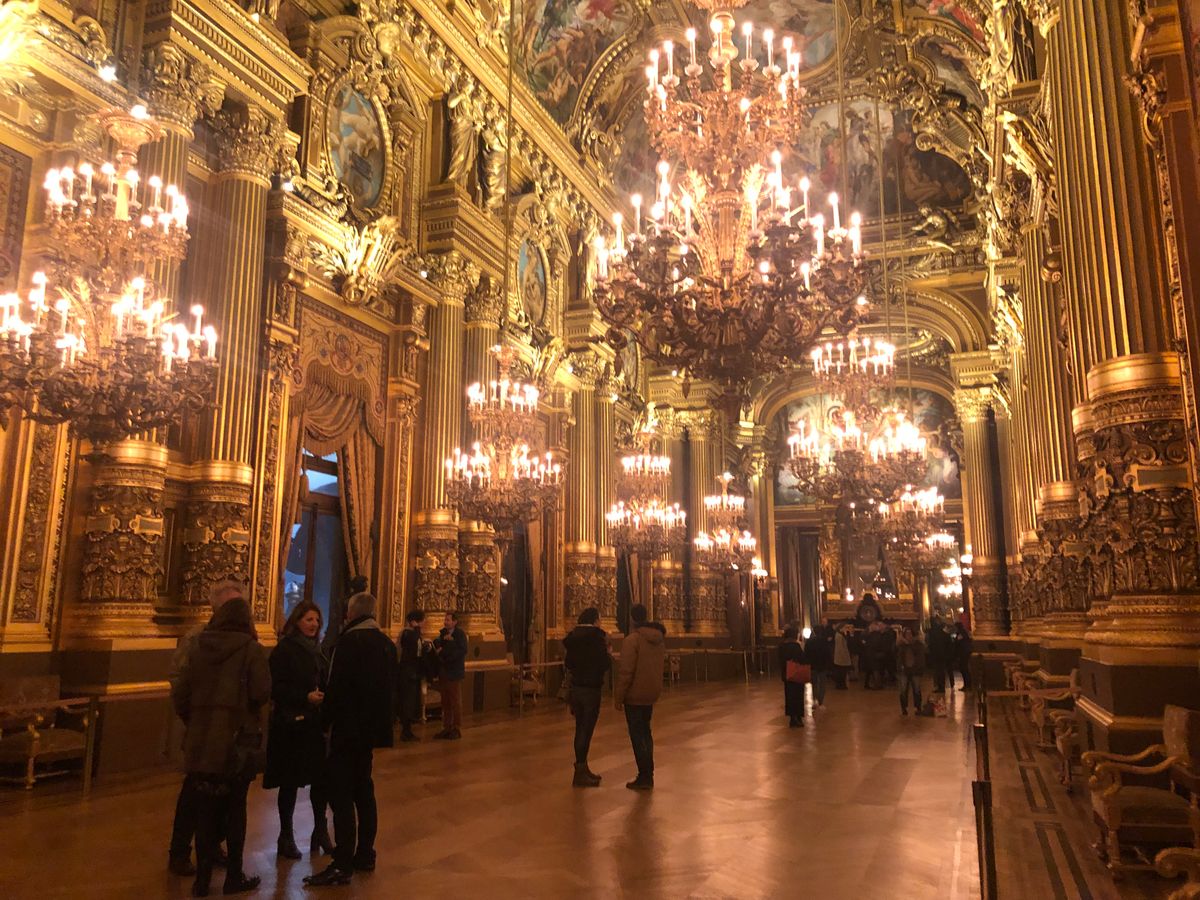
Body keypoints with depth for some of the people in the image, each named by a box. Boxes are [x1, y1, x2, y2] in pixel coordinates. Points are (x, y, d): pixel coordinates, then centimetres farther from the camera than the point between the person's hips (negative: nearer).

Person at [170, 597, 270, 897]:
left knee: (205, 810, 11)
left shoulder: (199, 648, 4)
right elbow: (261, 693, -14)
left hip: (201, 740, 3)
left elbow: (180, 694, 3)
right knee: (234, 808, 9)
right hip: (238, 740, -3)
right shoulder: (250, 649, -7)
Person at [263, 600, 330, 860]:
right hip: (291, 724, -6)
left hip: (315, 724, 6)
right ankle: (286, 836, 19)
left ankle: (320, 831, 20)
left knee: (321, 778, 5)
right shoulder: (284, 650, -8)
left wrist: (323, 697, -1)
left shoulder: (315, 650, 12)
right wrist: (305, 697, -22)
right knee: (290, 782, 4)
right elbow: (276, 688, -14)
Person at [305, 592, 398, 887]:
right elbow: (390, 687, 13)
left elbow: (337, 686, -19)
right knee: (363, 790, 17)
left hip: (349, 727, -8)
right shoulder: (386, 643, 9)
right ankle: (365, 855, 23)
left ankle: (343, 866, -5)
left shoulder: (349, 641, -15)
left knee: (341, 795, -5)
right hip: (372, 727, 8)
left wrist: (326, 716, -5)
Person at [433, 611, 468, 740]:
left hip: (454, 673, -6)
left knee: (456, 702, 1)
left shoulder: (460, 634, -7)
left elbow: (462, 651, -16)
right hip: (443, 673, 6)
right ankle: (447, 728, 17)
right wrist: (442, 639, -13)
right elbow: (436, 646, 6)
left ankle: (457, 729, 7)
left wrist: (443, 653, -14)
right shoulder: (443, 633, 12)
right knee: (445, 703, 10)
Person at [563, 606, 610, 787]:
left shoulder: (573, 637, 7)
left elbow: (567, 663, 13)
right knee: (586, 730, -2)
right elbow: (605, 663, -16)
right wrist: (608, 652, 2)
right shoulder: (597, 637, -14)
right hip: (591, 688, -7)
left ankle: (582, 768, 26)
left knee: (580, 728, 16)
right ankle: (580, 774, 1)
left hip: (575, 687, 7)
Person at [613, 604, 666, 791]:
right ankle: (648, 775, 24)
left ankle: (644, 777, 4)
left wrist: (618, 696, -12)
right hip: (652, 693, 7)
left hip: (635, 695, -7)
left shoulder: (632, 640, -17)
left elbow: (625, 671, -19)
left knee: (637, 735, 2)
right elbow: (661, 664, 11)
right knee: (645, 732, 19)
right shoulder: (659, 639, 6)